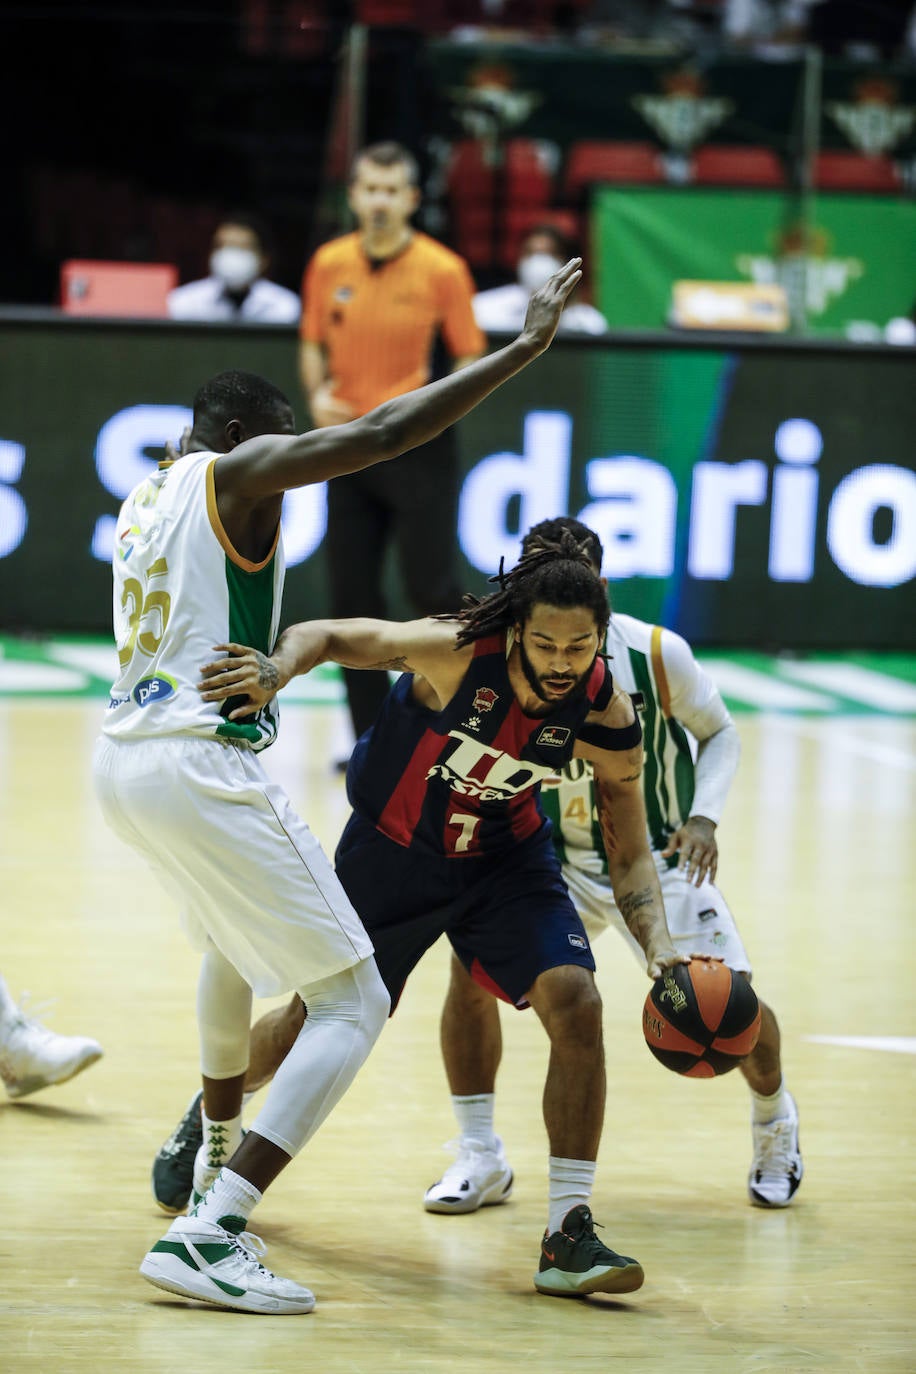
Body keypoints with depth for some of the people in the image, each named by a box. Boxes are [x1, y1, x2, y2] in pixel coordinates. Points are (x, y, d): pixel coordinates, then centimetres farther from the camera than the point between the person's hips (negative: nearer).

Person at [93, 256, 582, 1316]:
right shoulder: (237, 471, -4)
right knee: (352, 1003, -5)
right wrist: (528, 344, -11)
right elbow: (385, 432, -15)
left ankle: (216, 1157, 51)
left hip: (121, 760, 9)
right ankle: (207, 1236, -19)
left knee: (233, 940, 38)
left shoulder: (143, 497, 20)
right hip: (200, 762, -9)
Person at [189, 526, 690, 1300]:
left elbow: (629, 855, -13)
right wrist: (276, 670, -46)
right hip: (391, 850, -2)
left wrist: (660, 948, -30)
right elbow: (331, 636, -23)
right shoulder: (457, 652, -32)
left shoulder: (607, 718, -23)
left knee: (575, 1003, -20)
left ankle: (567, 1236, -13)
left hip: (504, 856, 2)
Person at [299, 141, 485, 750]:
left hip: (419, 446, -4)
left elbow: (471, 357, -2)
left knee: (431, 589, -6)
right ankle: (372, 738, 12)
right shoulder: (329, 265, 4)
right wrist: (318, 393, -4)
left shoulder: (442, 270, -7)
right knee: (353, 597, 3)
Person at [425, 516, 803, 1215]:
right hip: (557, 860, 1)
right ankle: (477, 1155, -7)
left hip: (659, 857, -1)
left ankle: (774, 1118, 29)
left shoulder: (657, 654, -19)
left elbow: (719, 733, -4)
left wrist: (704, 817, -19)